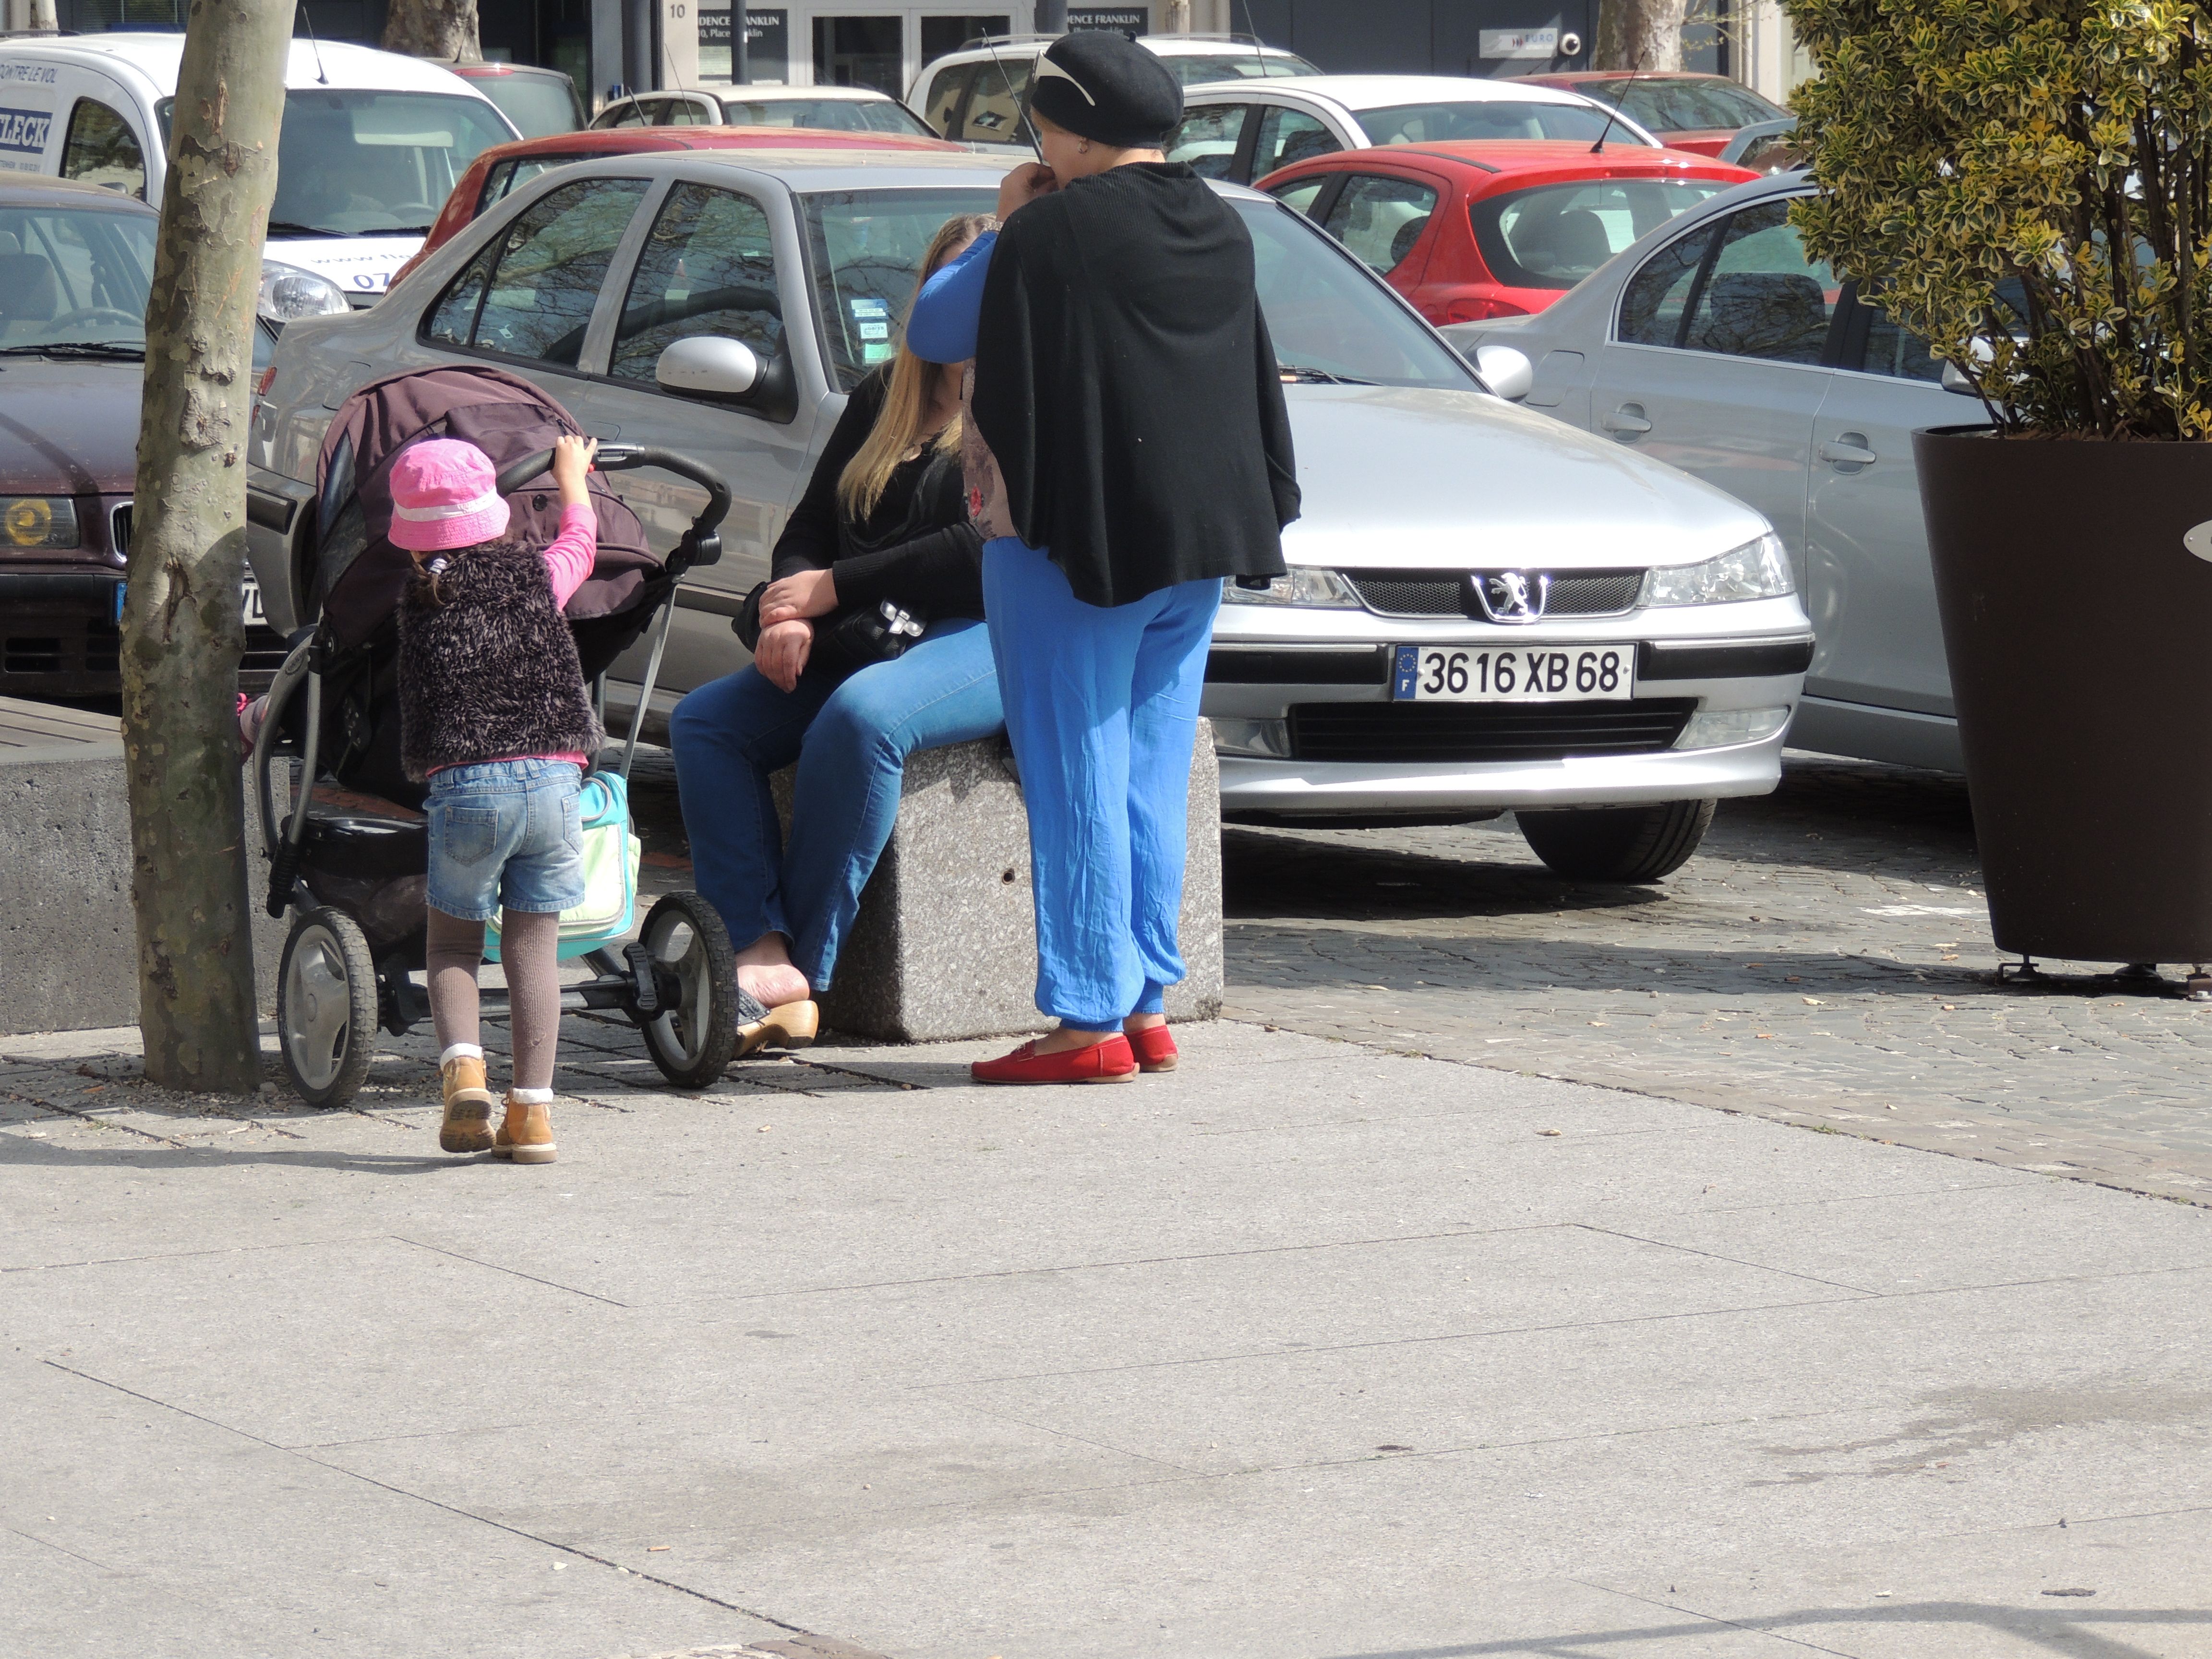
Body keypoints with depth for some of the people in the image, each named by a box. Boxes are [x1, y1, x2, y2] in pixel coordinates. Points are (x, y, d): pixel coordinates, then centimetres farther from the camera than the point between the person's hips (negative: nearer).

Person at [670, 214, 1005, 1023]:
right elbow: (808, 530, 18)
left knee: (860, 716, -37)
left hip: (990, 635, -8)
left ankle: (804, 971, -32)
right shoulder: (882, 399, 21)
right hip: (867, 644, 8)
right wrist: (790, 616, -5)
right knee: (704, 720, -13)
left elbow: (987, 552, -15)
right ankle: (760, 950, -30)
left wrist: (834, 590, -13)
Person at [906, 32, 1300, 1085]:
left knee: (1076, 782, -3)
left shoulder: (1051, 234, -16)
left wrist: (1003, 228, 7)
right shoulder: (1219, 231, 6)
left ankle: (1090, 1020, -3)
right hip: (1196, 549, 7)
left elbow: (932, 331, -5)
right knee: (1151, 780, 13)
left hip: (1072, 546, -7)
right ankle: (1146, 1006, 15)